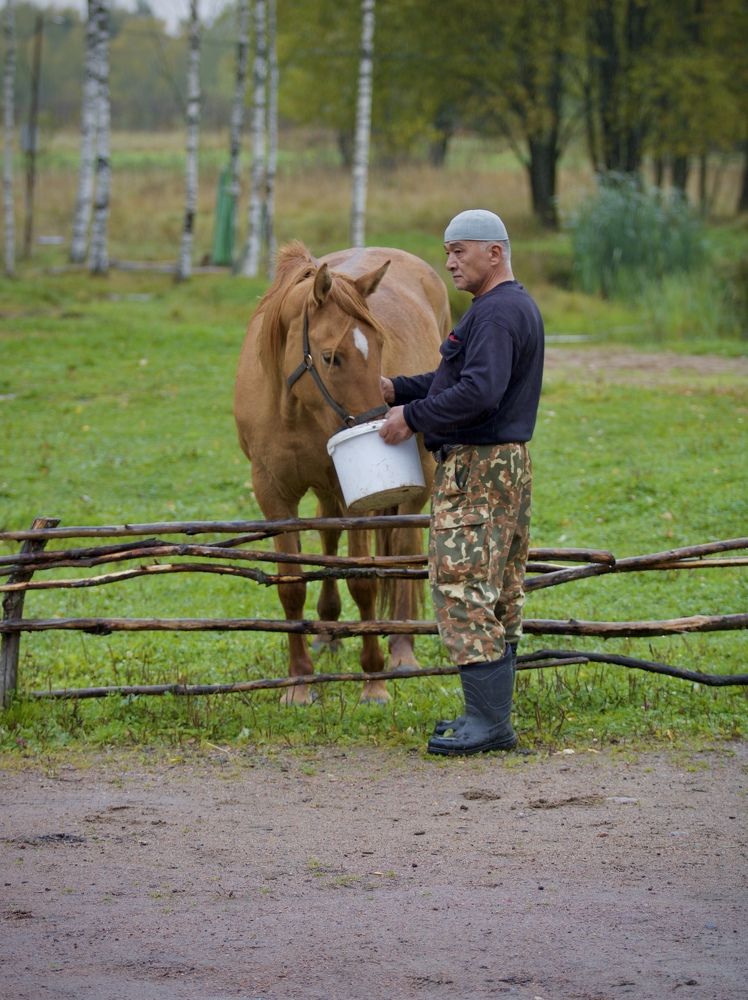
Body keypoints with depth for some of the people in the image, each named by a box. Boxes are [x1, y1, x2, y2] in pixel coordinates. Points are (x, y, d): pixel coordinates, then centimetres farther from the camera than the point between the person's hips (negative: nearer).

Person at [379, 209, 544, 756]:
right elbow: (459, 379, 24)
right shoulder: (518, 307, 18)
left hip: (478, 469, -11)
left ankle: (488, 722, -10)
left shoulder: (496, 314, -17)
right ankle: (492, 715, 17)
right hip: (507, 464, 11)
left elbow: (478, 392, -28)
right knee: (499, 597, 12)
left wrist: (412, 417, -20)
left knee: (464, 590, -10)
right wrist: (396, 388, 14)